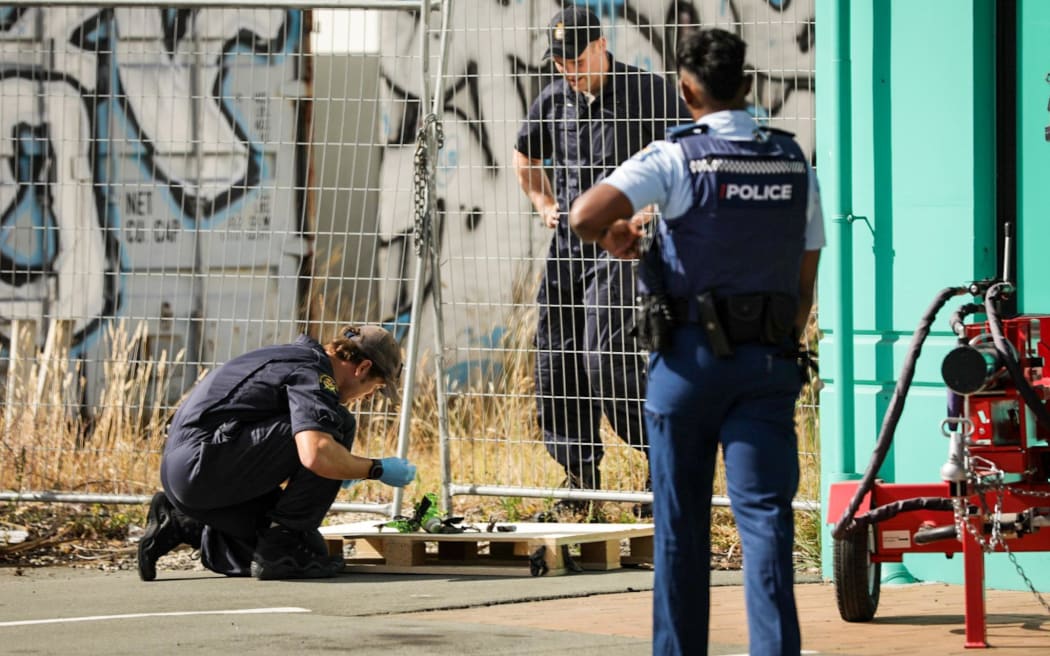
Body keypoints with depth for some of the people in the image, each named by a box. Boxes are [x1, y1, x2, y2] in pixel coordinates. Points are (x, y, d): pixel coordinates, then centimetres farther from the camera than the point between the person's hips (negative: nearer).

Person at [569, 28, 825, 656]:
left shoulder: (675, 158, -7)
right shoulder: (794, 162, 7)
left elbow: (586, 216, -20)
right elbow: (806, 281, 12)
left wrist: (621, 240, 1)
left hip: (691, 355, -2)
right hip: (770, 359, 3)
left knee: (681, 518, 8)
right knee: (765, 511, -3)